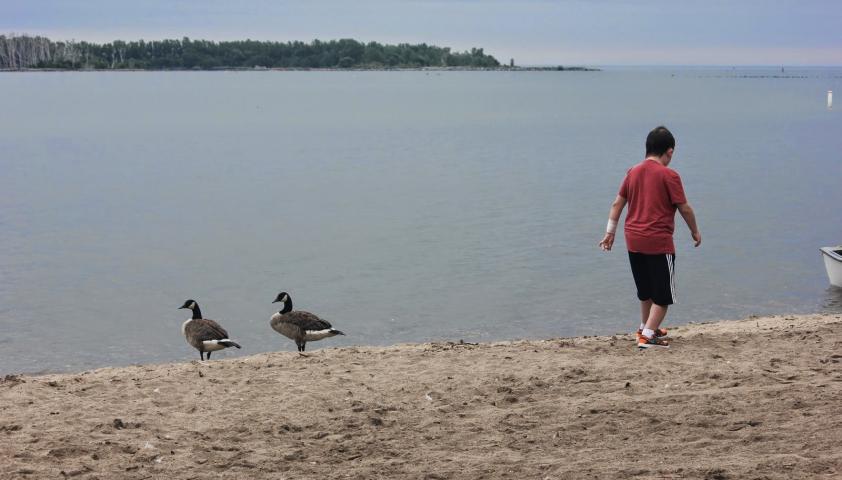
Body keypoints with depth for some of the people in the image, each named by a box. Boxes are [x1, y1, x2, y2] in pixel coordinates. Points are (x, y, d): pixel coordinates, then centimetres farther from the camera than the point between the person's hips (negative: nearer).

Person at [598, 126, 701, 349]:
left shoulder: (633, 172, 8)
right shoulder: (669, 175, -10)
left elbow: (617, 204, 10)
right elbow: (684, 208, -7)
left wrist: (610, 232, 15)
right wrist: (695, 231, 9)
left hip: (633, 241, 7)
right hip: (659, 242, -7)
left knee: (646, 290, 23)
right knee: (663, 294, 2)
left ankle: (646, 328, 35)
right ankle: (647, 336, -6)